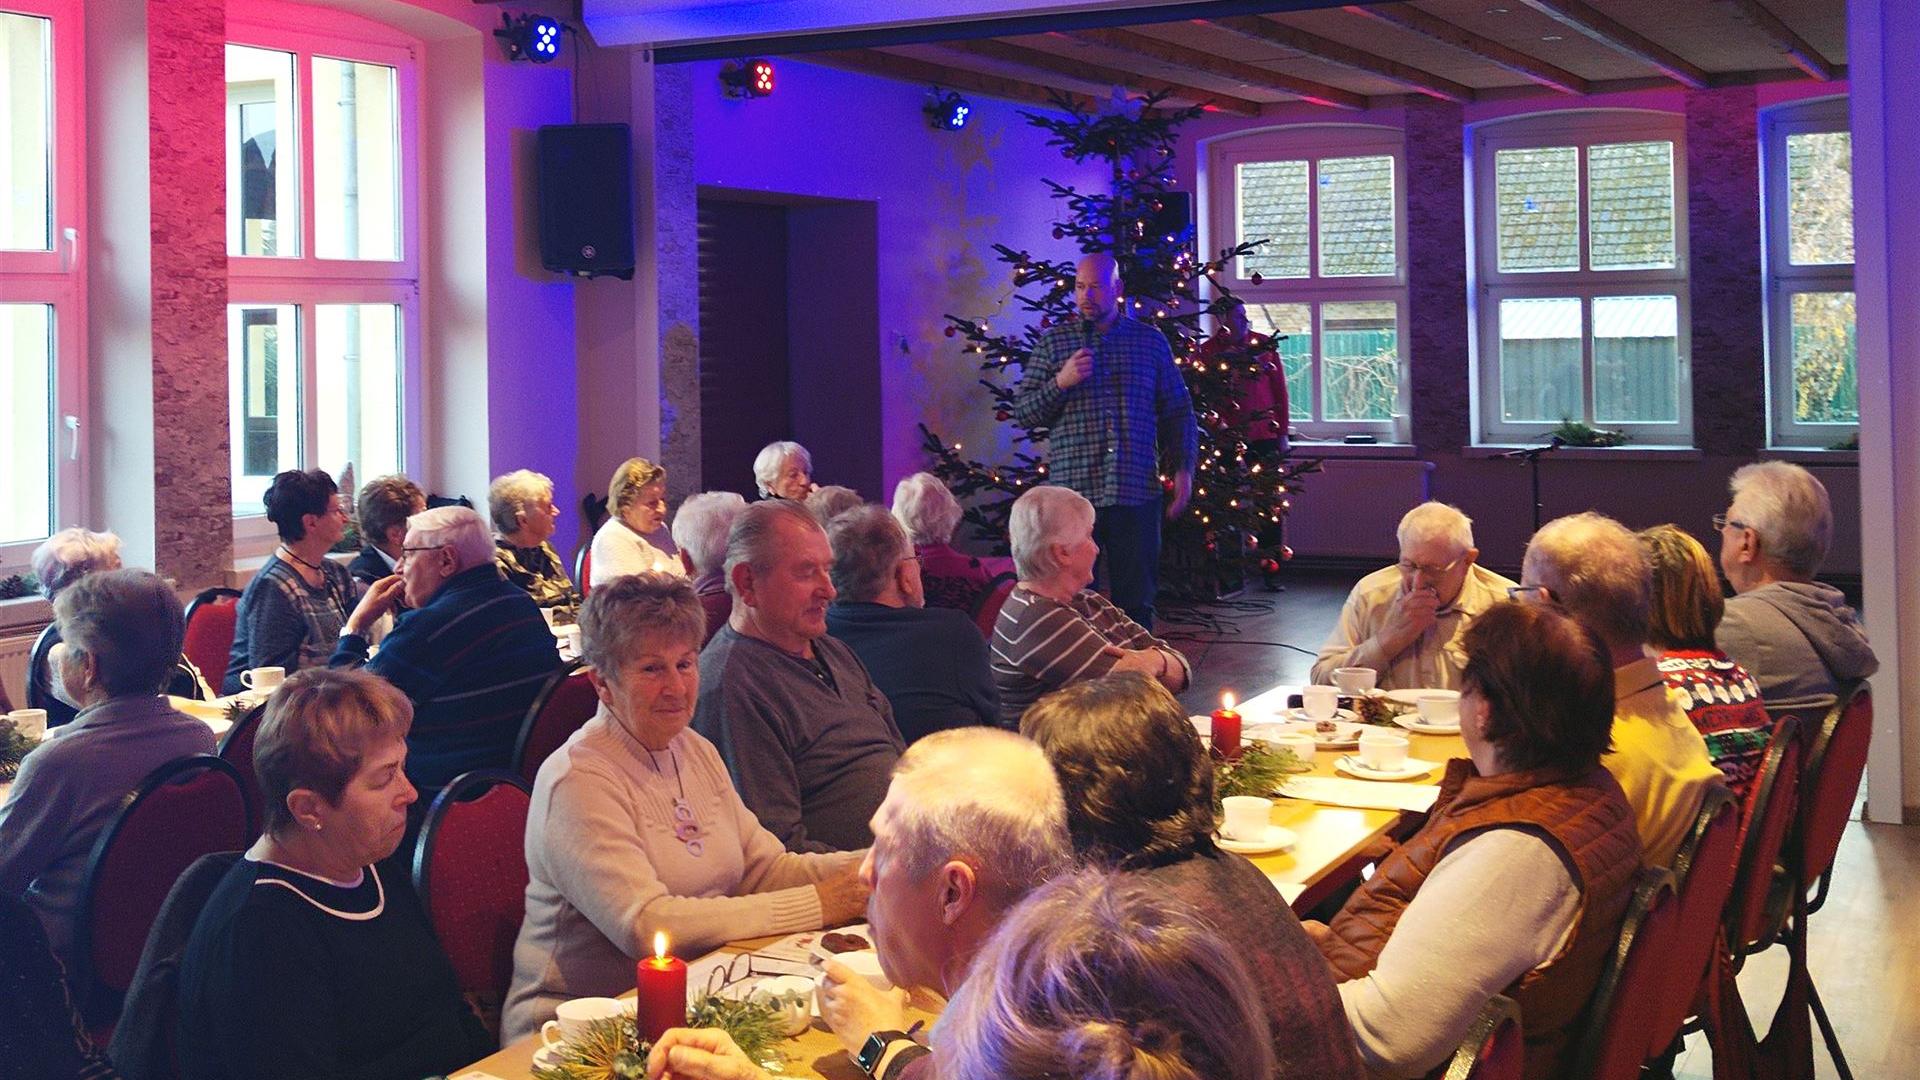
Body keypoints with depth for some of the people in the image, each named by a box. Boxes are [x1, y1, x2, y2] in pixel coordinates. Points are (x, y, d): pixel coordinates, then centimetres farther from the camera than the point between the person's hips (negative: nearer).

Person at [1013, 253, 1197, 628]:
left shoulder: (1150, 341, 9)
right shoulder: (1054, 341, 7)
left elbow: (1178, 411, 12)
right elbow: (1022, 411, 4)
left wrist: (1183, 468, 3)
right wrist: (1060, 382, -11)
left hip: (1137, 491, 1)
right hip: (1073, 490, -1)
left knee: (1136, 597, 5)